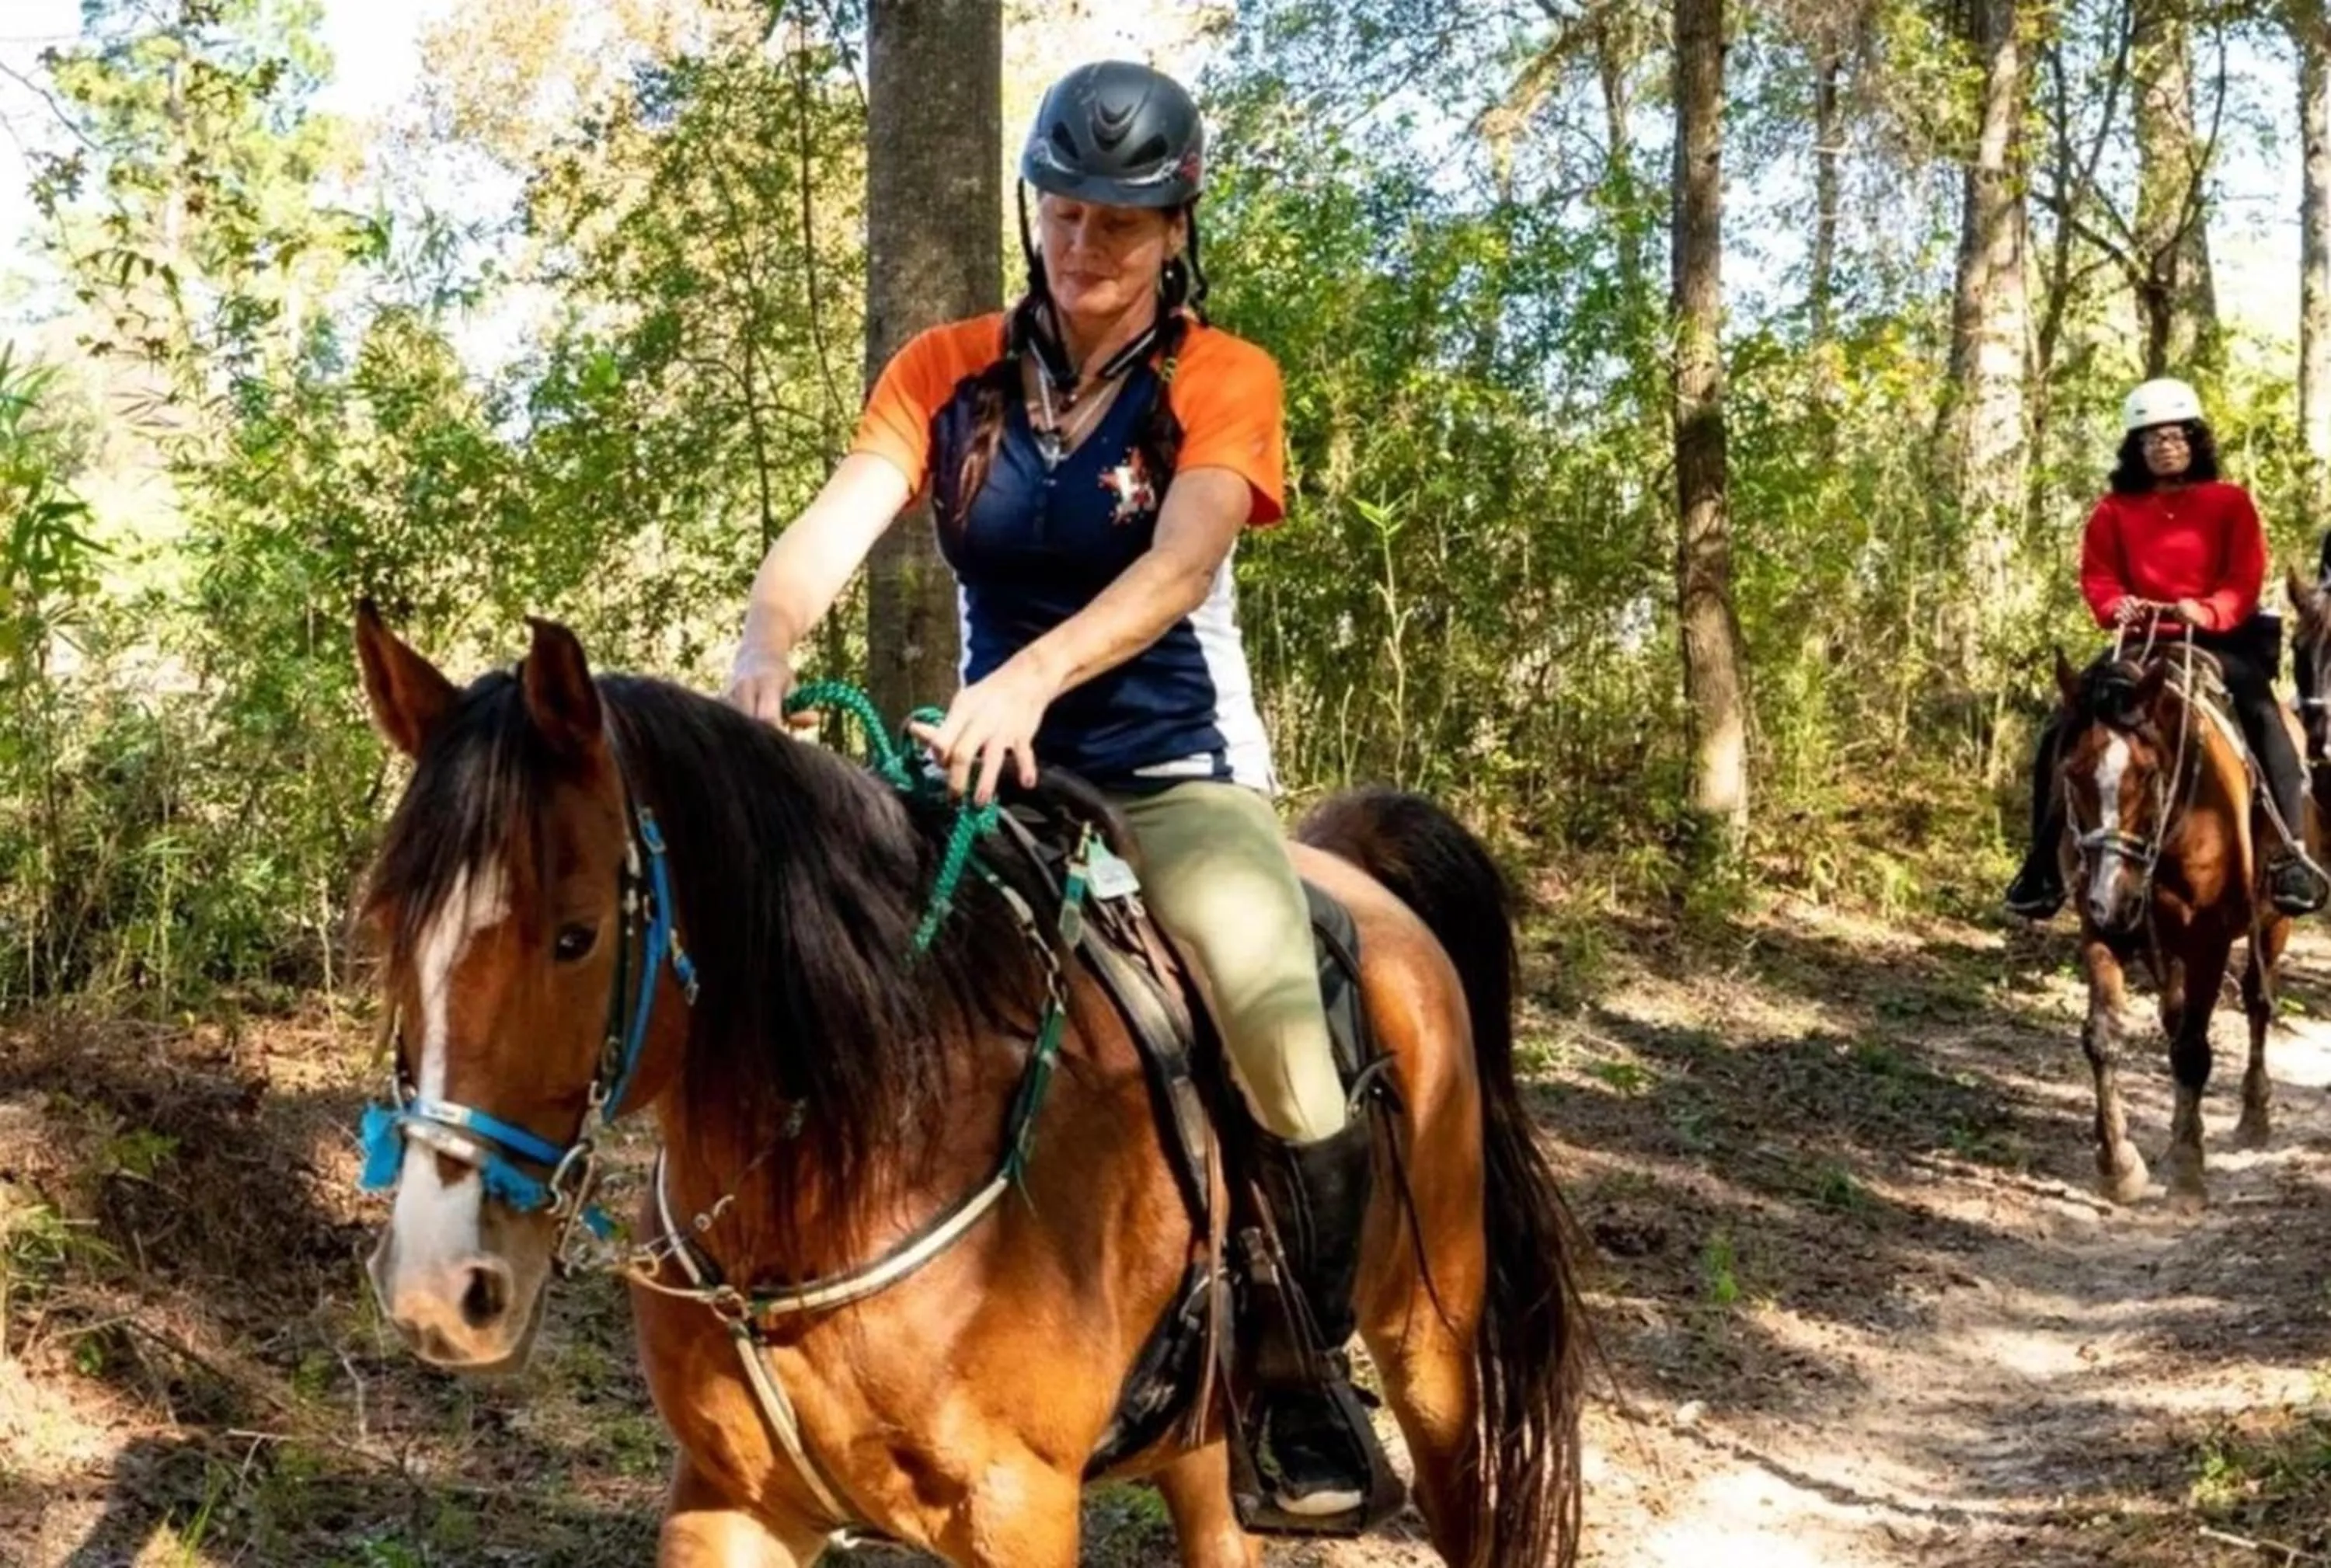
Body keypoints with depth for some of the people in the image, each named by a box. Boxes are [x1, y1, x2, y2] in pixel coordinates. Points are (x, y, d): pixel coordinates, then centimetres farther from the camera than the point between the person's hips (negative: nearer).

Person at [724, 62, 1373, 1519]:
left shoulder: (1223, 381, -5)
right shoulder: (948, 371, 3)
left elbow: (1176, 566, -24)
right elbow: (837, 524, -13)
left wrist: (1031, 676, -42)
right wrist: (772, 636, -36)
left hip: (1179, 778, -3)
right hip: (998, 776, 3)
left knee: (1284, 1044, -24)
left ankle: (1304, 1382, -1)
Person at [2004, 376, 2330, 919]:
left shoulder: (2230, 503, 5)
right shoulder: (2115, 512, 9)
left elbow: (2245, 580, -4)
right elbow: (2098, 578, 3)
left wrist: (2206, 611, -24)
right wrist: (2118, 608, -20)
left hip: (2217, 642, -2)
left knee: (2264, 719, -31)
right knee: (2062, 729, -11)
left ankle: (2287, 854, -31)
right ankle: (2044, 862, -2)